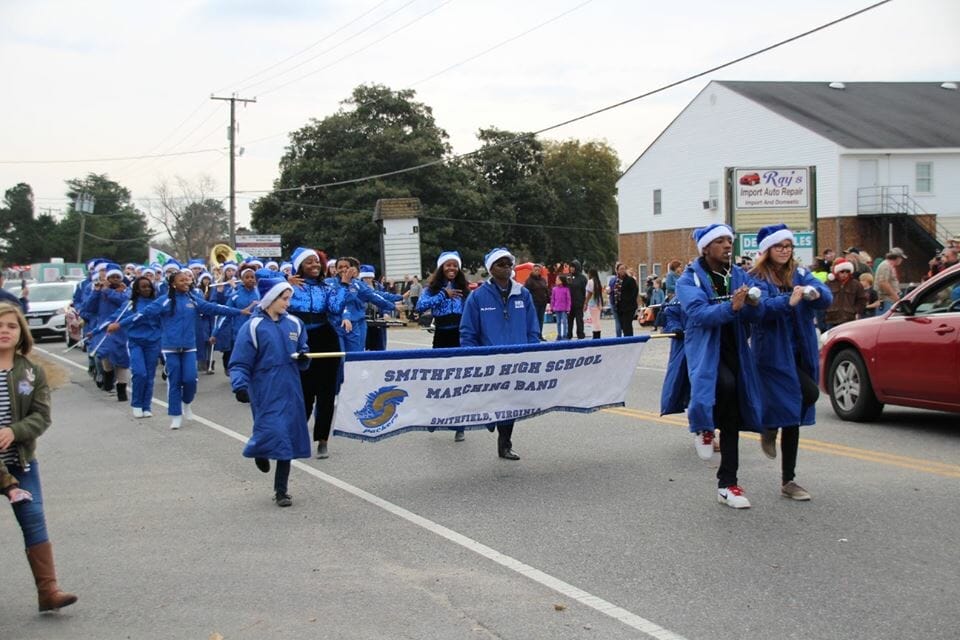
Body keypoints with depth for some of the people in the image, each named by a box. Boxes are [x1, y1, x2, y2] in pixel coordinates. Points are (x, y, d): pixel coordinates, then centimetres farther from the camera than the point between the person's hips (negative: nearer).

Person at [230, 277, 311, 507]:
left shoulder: (294, 324, 8)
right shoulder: (253, 327, -7)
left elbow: (302, 354, 17)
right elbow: (239, 363, -8)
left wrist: (303, 358, -6)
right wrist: (240, 385, -24)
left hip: (290, 391, 5)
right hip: (265, 392, -5)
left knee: (288, 436, 5)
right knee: (272, 432, -16)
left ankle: (281, 490, 18)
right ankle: (260, 451, 23)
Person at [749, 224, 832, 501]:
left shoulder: (800, 274, 10)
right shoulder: (756, 278, -4)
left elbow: (827, 297, -4)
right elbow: (761, 307, -22)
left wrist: (814, 293, -26)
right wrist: (789, 301, -38)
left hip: (802, 351, 5)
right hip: (774, 352, -5)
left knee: (792, 415, 7)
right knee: (809, 393, -21)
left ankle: (788, 481, 15)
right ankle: (769, 428, 9)